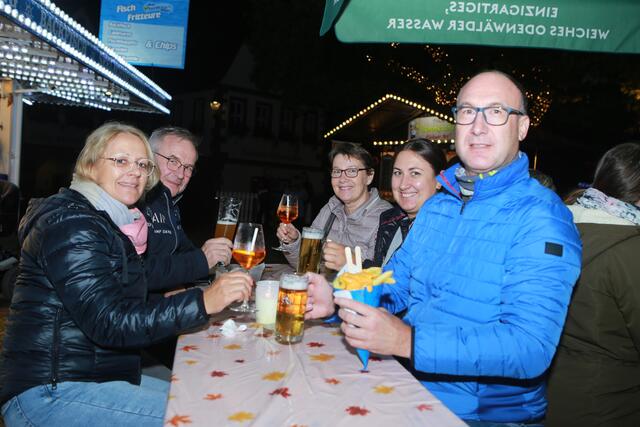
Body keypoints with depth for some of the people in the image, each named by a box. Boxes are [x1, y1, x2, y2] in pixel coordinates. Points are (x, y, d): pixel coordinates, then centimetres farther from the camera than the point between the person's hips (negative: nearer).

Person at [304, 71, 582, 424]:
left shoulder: (541, 218, -16)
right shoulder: (436, 205, 7)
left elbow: (530, 347, -25)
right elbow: (395, 283, 12)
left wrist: (407, 341, -34)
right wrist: (338, 300, -7)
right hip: (406, 385, 6)